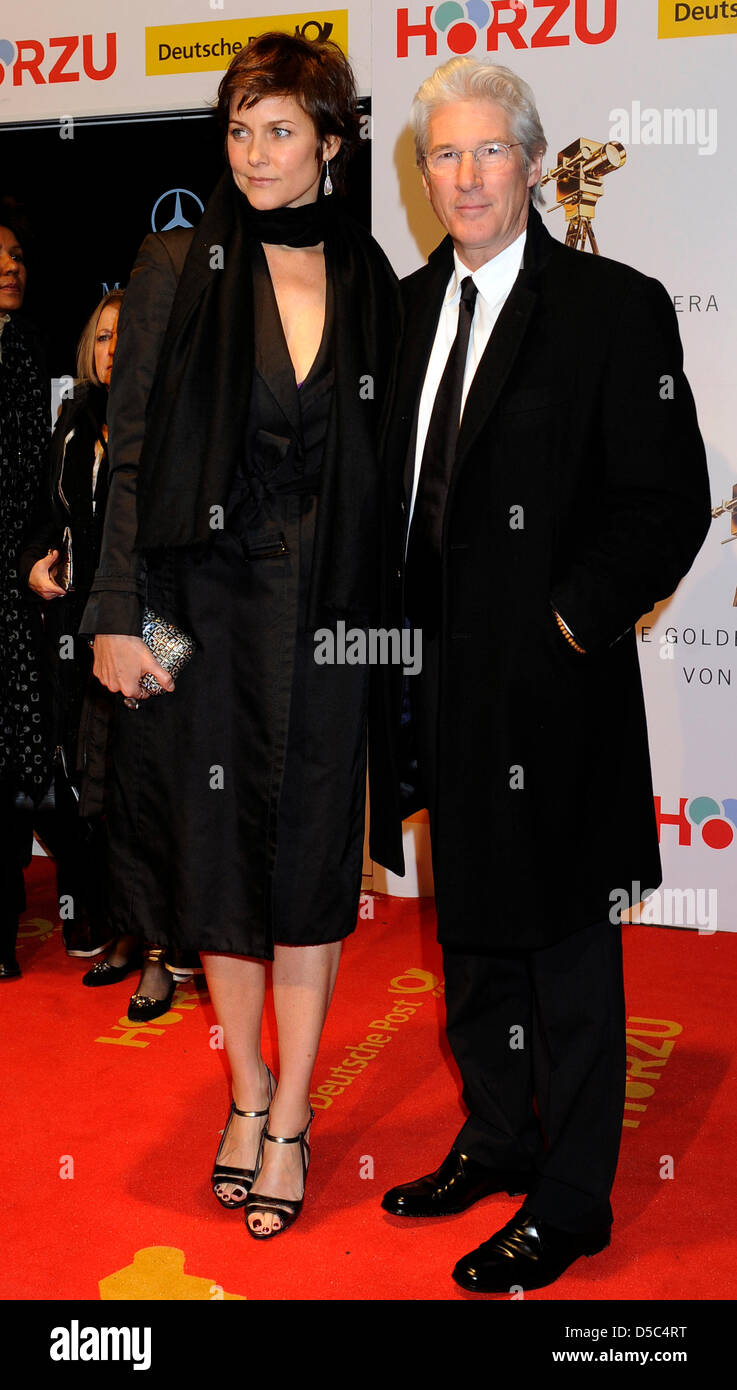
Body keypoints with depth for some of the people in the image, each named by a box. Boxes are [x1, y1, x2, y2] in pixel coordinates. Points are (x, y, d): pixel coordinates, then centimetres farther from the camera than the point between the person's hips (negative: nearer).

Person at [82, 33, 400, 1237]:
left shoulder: (371, 283, 5)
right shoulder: (178, 267, 0)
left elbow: (381, 463, 7)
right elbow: (131, 451, -3)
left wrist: (383, 608, 1)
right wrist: (118, 614, -8)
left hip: (326, 607, 1)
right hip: (205, 602, -1)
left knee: (311, 853, 5)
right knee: (217, 844, 8)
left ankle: (289, 1118, 21)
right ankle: (249, 1088, 30)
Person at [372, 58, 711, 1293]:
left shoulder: (616, 307, -7)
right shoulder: (410, 305, 12)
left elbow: (670, 502, -10)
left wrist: (571, 622, -16)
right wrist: (400, 617, 5)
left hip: (552, 682, -6)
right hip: (441, 676, 7)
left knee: (563, 939, 5)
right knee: (468, 919, 17)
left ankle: (572, 1197, 21)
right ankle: (496, 1139, 36)